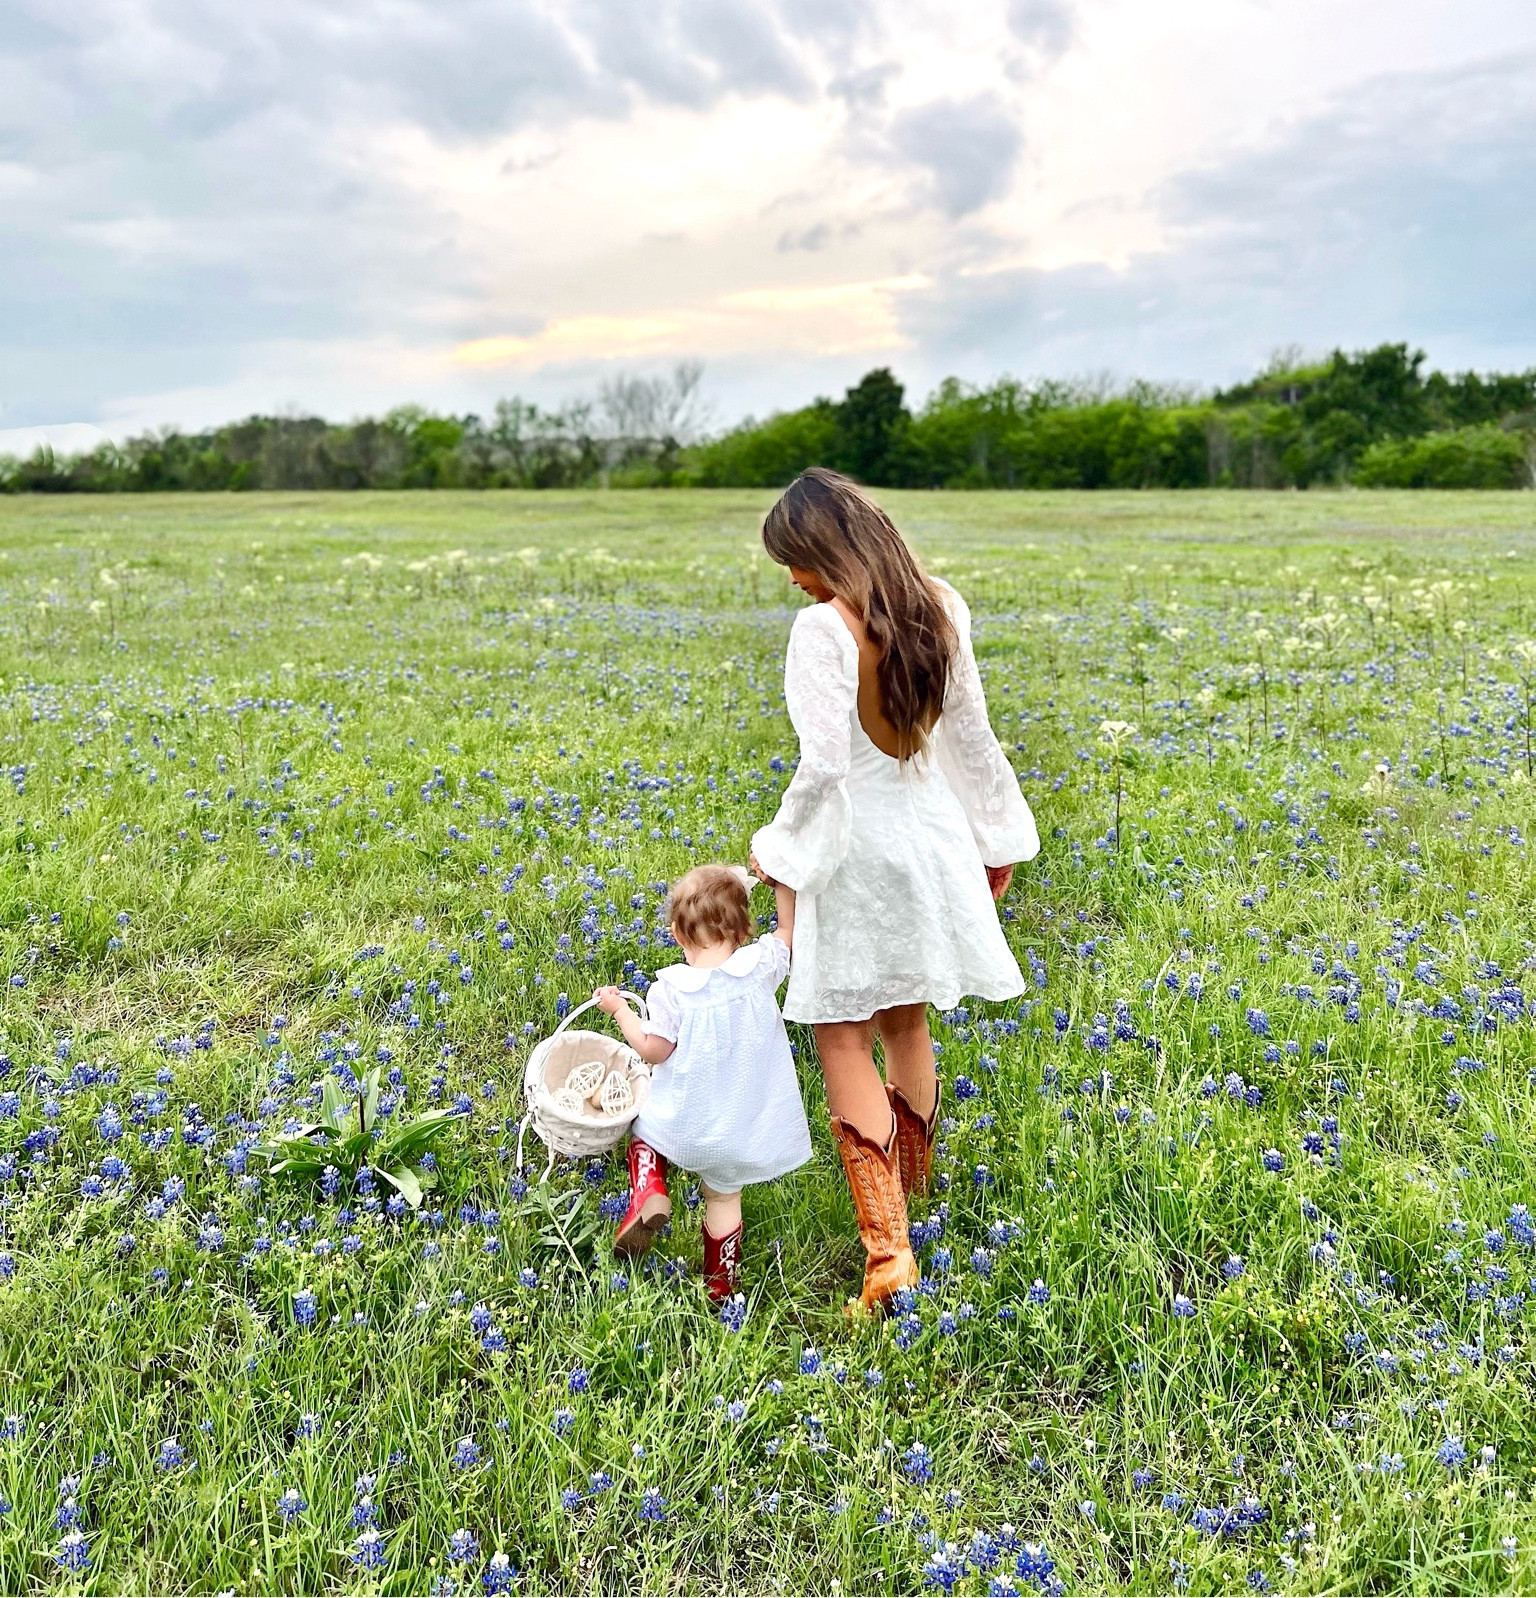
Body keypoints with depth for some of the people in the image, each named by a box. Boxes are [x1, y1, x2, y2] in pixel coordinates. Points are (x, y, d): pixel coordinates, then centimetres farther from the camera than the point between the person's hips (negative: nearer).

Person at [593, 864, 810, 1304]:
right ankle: (721, 1284, 35)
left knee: (645, 1129, 31)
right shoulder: (759, 966, -13)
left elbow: (653, 1051, -12)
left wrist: (619, 1009, 1)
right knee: (724, 1198, 22)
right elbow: (790, 929, 4)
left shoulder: (671, 988, -19)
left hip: (685, 1120, -2)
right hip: (744, 1127, 2)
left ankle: (649, 1193, 6)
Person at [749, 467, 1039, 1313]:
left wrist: (779, 849, -6)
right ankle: (909, 1195, 39)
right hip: (932, 836, 7)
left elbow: (822, 766, -22)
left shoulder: (824, 627, -20)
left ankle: (886, 1244, -1)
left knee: (843, 1038, 3)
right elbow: (971, 733, 7)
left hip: (854, 847, -7)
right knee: (905, 1022, 21)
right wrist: (997, 835, 17)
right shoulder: (939, 607, 0)